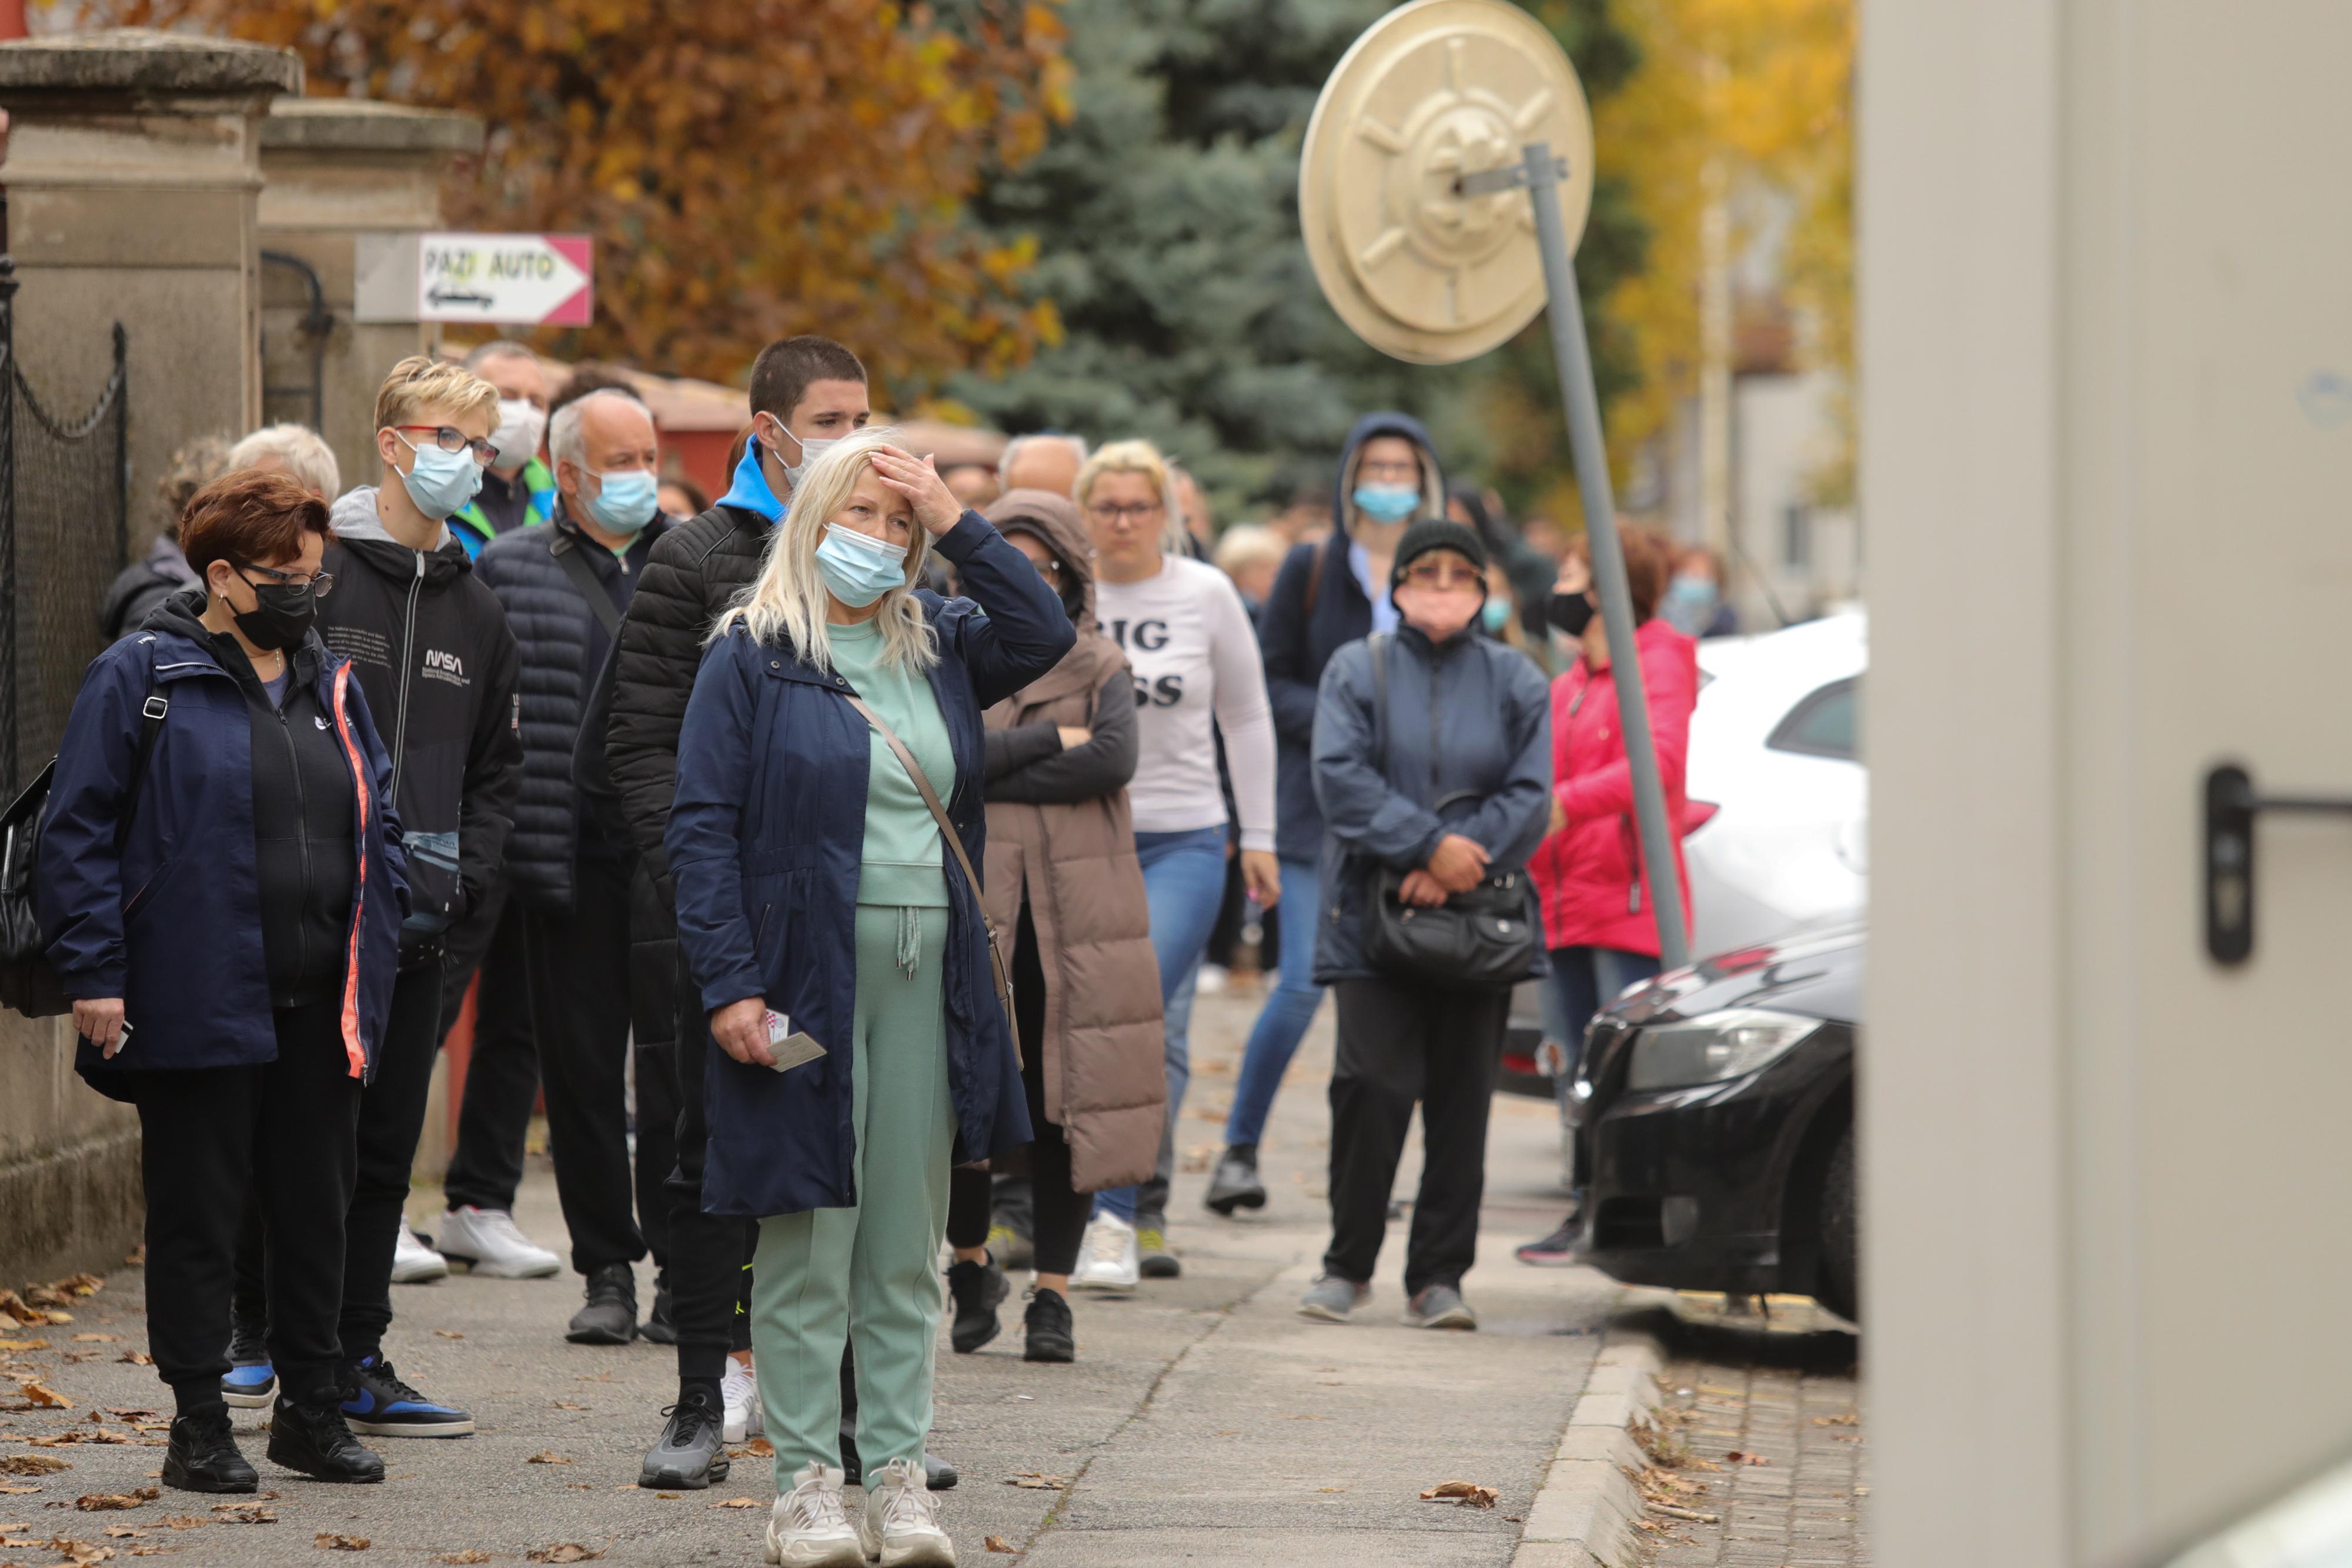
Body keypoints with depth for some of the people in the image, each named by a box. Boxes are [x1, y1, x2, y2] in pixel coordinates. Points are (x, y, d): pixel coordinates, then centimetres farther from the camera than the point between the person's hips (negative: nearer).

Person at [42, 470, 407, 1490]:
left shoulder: (330, 686, 14)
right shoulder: (142, 679, -5)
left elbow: (378, 822, 19)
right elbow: (78, 832, -7)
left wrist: (379, 941, 7)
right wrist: (93, 974, -13)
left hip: (317, 1010, 6)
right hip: (197, 1004, -6)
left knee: (318, 1207, 11)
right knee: (198, 1214, 1)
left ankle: (313, 1409, 22)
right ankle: (199, 1429, 8)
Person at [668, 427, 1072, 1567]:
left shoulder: (935, 647, 14)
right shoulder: (750, 657, -2)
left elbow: (1048, 636, 4)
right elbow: (704, 823, -6)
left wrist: (956, 525, -2)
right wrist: (729, 984, -14)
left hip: (926, 982, 5)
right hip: (805, 980, -5)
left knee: (907, 1247, 7)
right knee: (808, 1242, -1)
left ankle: (900, 1473, 12)